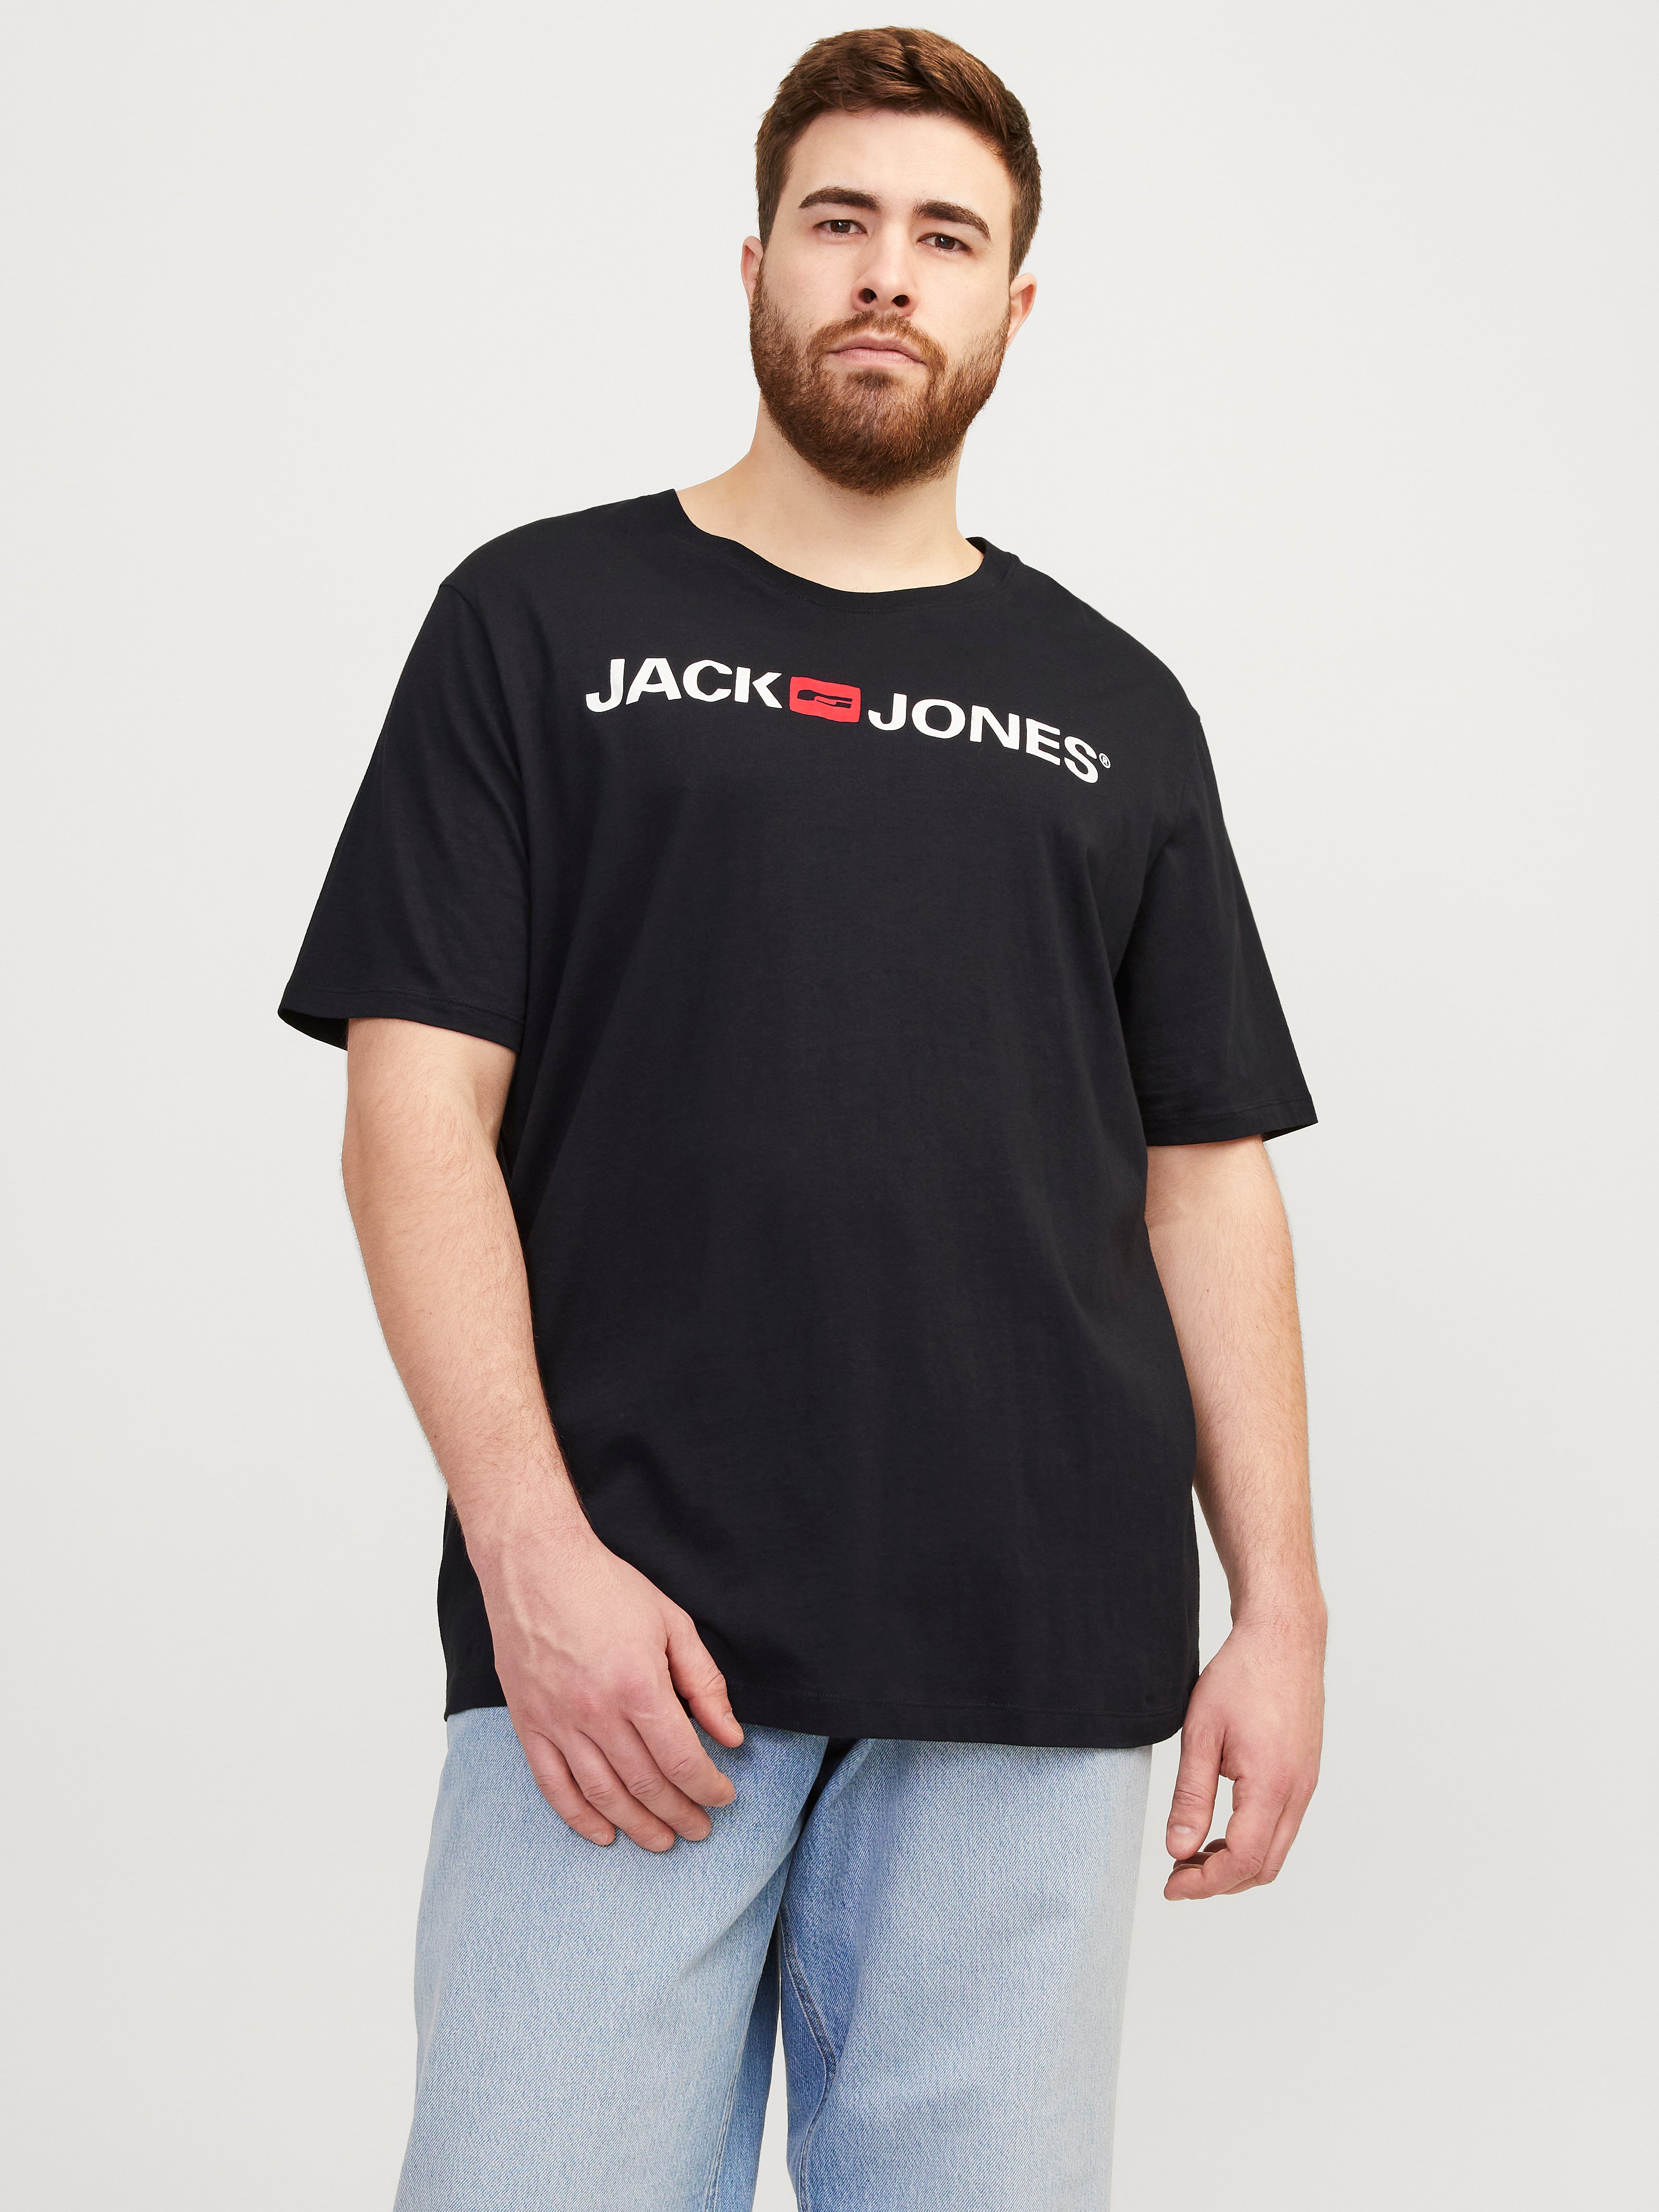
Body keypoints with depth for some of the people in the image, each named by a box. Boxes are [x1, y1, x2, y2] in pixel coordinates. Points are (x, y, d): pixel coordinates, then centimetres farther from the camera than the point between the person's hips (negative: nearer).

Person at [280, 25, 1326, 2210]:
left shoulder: (1116, 708, 16)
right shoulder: (544, 620, 8)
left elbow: (1208, 1178, 14)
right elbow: (421, 1105, 0)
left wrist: (1281, 1608, 5)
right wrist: (531, 1545, -11)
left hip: (1036, 1665, 2)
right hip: (613, 1638, -2)